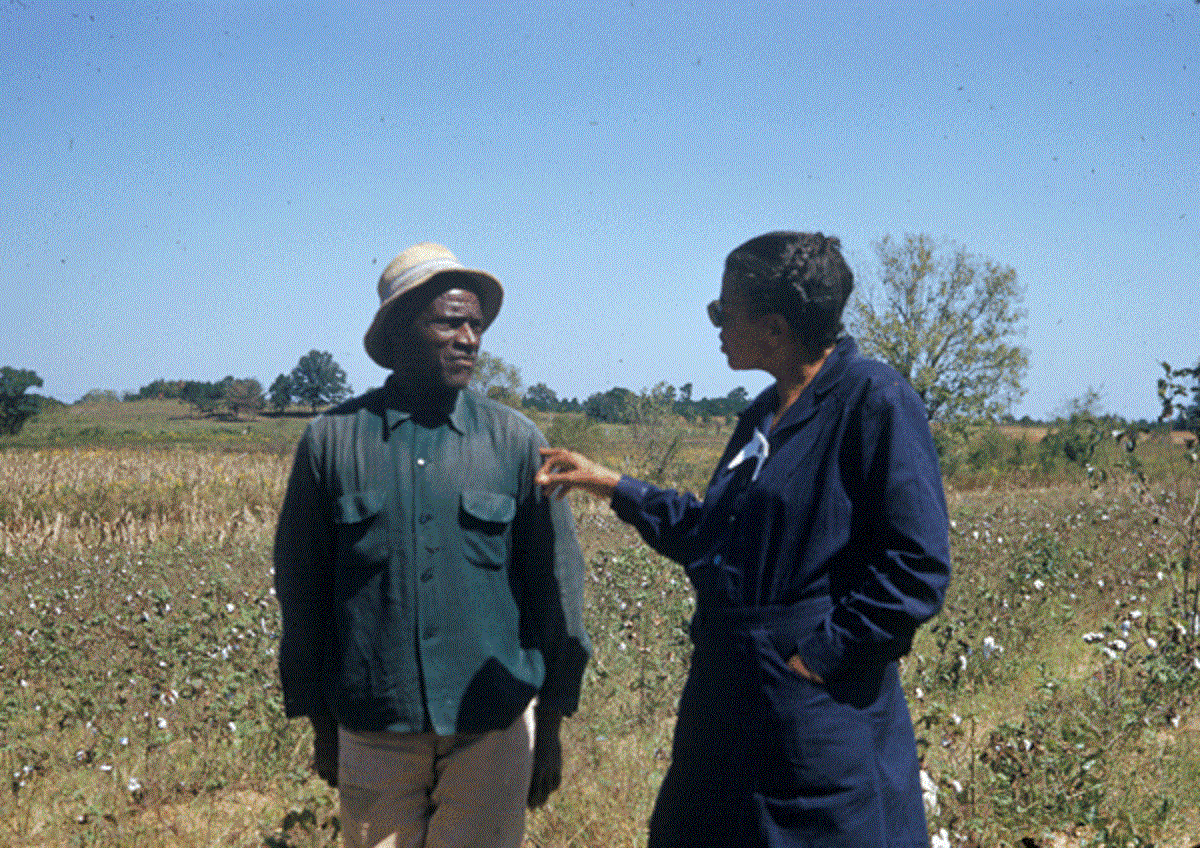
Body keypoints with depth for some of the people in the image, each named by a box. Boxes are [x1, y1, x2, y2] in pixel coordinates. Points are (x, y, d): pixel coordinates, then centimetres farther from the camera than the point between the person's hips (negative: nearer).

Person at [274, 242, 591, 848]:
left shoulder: (517, 442, 1)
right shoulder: (331, 440, 1)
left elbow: (555, 587, 5)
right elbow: (301, 588, 7)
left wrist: (550, 728, 5)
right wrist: (320, 725, 9)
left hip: (493, 732, 0)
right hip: (373, 734, 0)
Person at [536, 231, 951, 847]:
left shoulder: (876, 403, -13)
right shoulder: (763, 415, 13)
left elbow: (917, 567, -18)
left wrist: (818, 656, -17)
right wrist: (612, 486, 22)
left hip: (824, 722, -8)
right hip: (727, 705, 9)